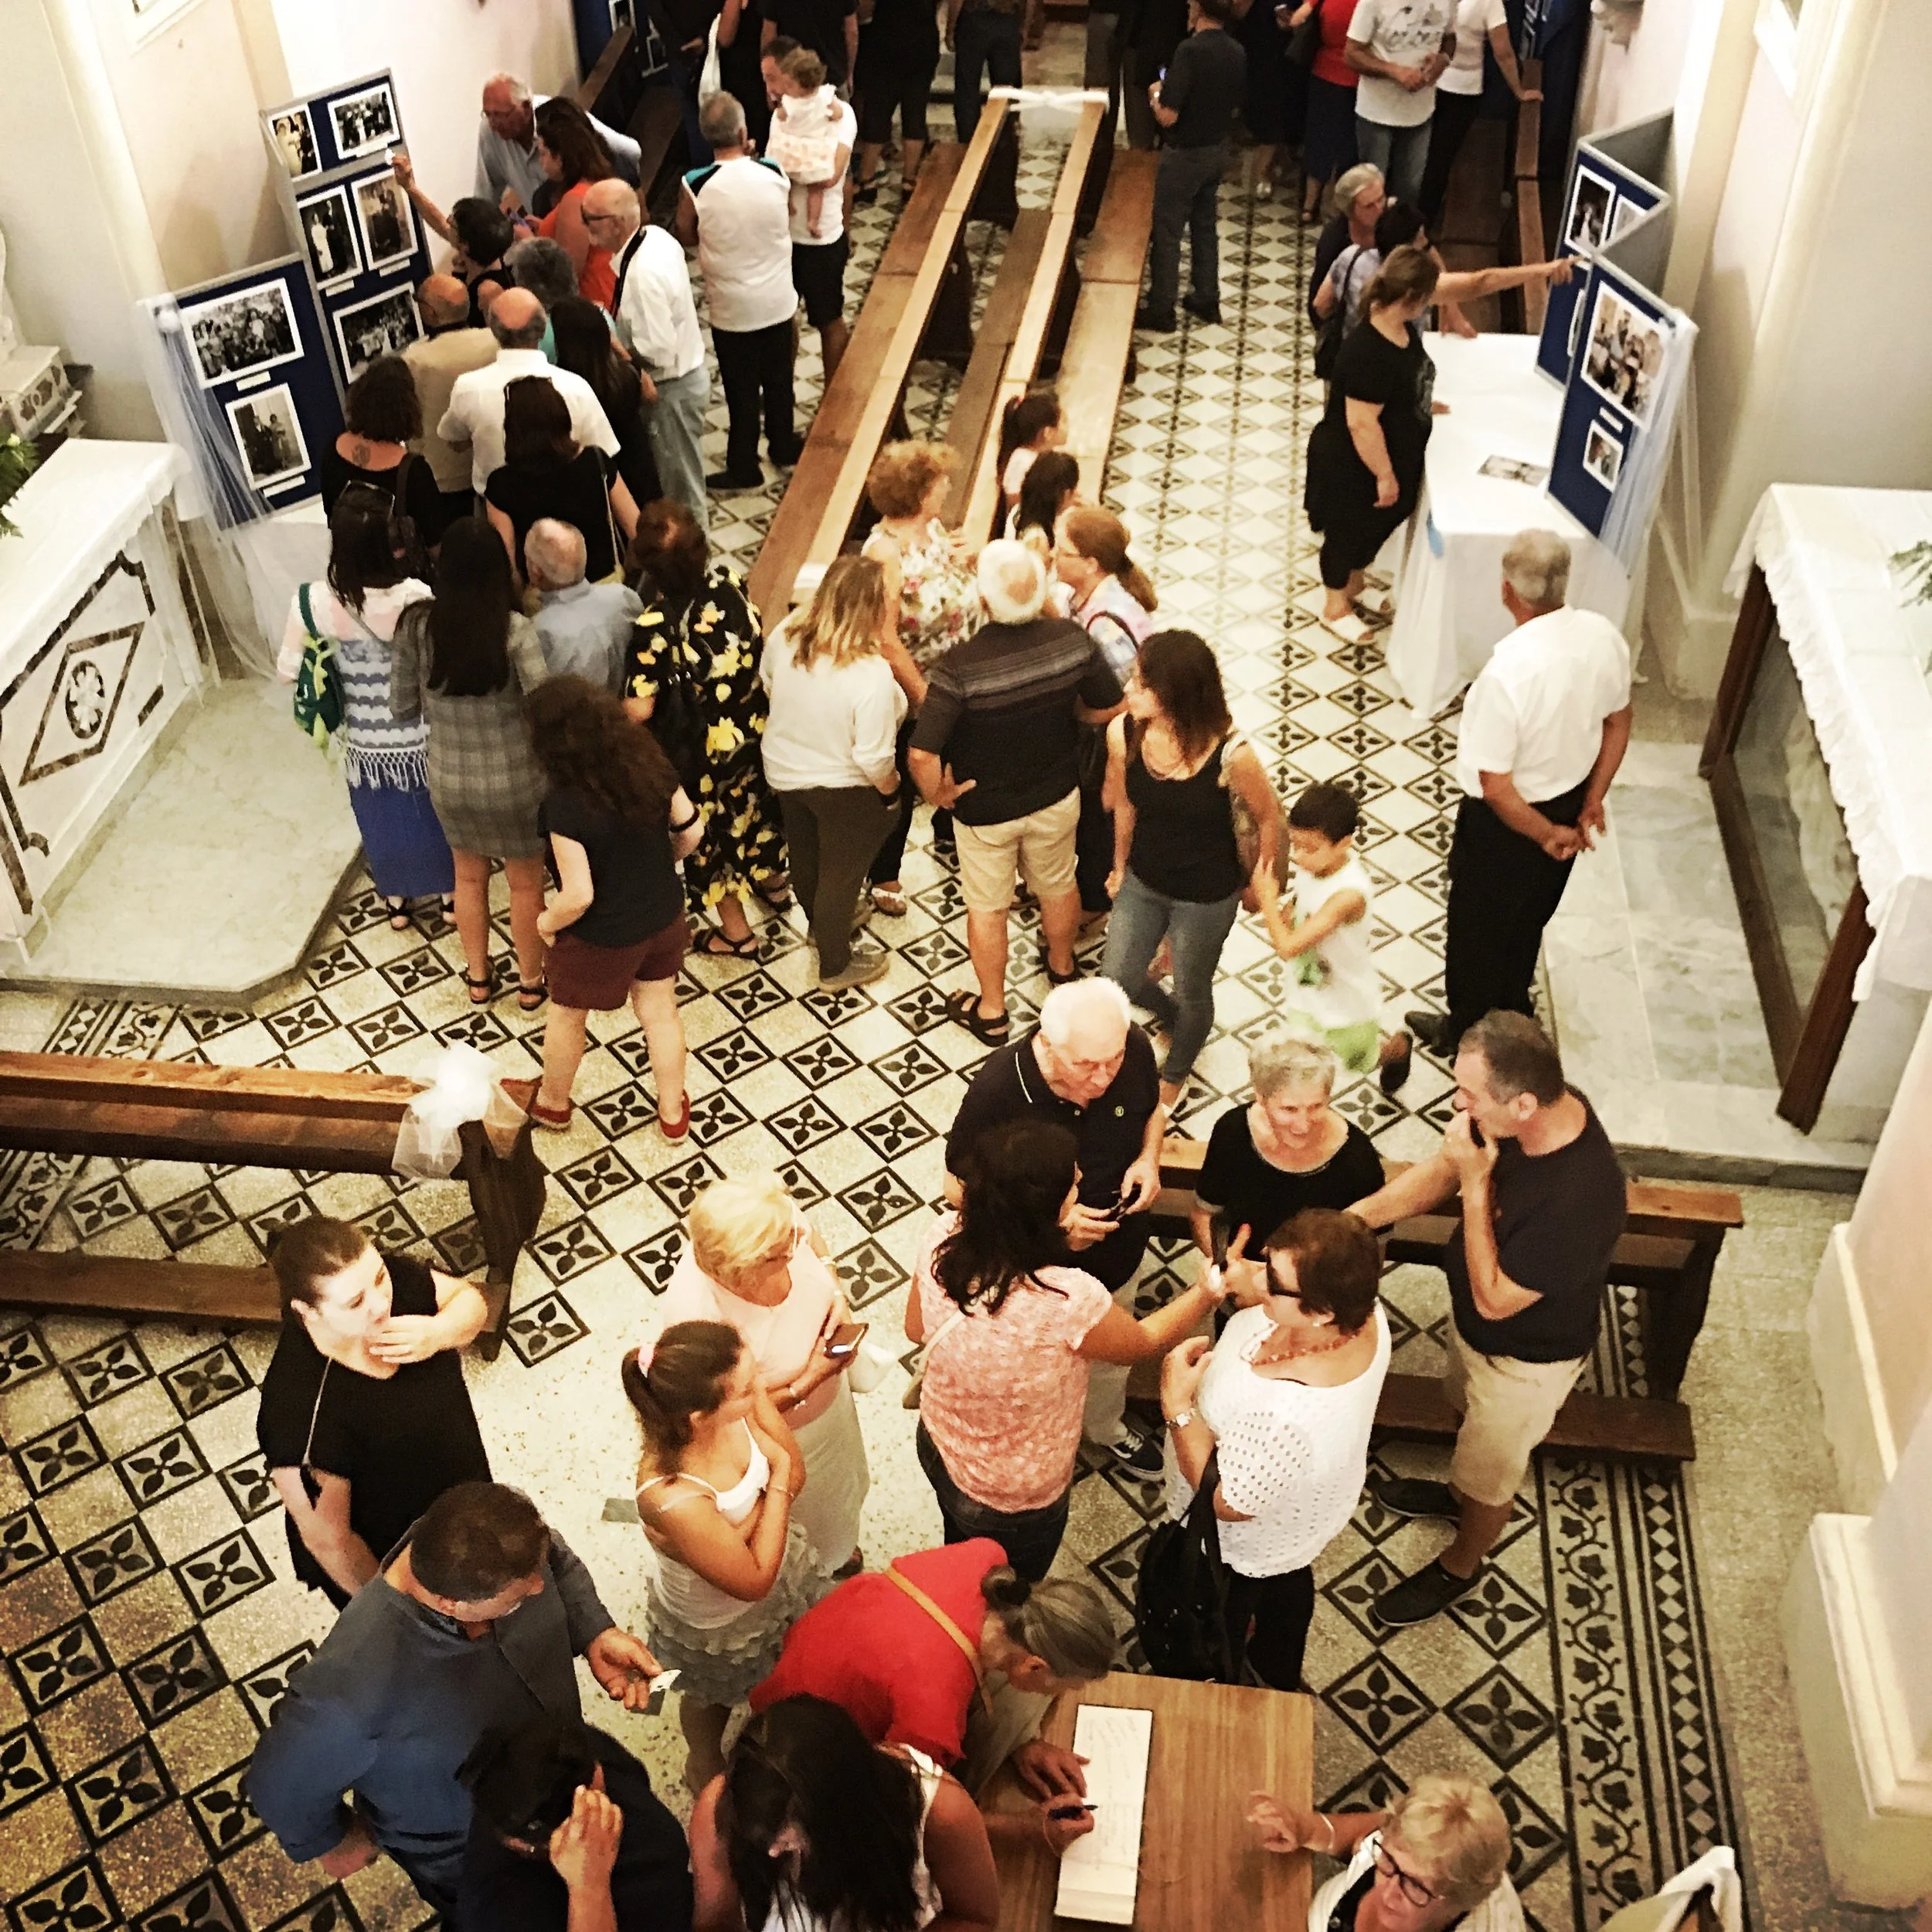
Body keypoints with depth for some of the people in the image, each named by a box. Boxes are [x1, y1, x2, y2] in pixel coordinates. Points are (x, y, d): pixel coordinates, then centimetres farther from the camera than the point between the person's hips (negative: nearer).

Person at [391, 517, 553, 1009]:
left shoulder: (416, 624, -15)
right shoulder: (515, 630, -25)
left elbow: (403, 709, -4)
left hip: (450, 781, 3)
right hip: (515, 783, -3)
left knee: (469, 877, 29)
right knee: (526, 885, 22)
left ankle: (478, 977, 47)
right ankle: (530, 982, 42)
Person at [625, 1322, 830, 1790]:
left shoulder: (738, 1408, -30)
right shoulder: (674, 1501, -47)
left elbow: (795, 1477, -14)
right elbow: (754, 1580, -30)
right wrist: (777, 1482, -26)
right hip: (716, 1626, -4)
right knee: (712, 1704, 31)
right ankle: (704, 1768, 63)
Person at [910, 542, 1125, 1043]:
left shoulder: (961, 665, -33)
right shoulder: (1072, 639, -23)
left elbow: (922, 755, -34)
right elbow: (1108, 709, -7)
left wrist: (937, 793, -13)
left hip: (984, 810, -3)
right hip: (1057, 797, 3)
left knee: (987, 906, 19)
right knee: (1059, 885, 29)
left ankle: (992, 1012, 36)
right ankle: (1062, 965, 55)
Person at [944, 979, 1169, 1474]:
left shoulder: (1134, 1049, -25)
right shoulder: (998, 1089, -36)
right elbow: (959, 1187, -22)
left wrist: (1149, 1158, -21)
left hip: (1118, 1254, 4)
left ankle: (1106, 1428, 64)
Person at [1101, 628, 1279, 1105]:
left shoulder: (1231, 754, -31)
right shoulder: (1122, 734, -20)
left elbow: (1268, 818, -12)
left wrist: (1259, 883, 2)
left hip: (1207, 898, -3)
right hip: (1143, 883, 4)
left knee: (1191, 994, 19)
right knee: (1119, 979, 19)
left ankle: (1174, 1075, 52)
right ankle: (1174, 1017, 55)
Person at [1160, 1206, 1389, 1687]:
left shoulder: (1283, 1418, -50)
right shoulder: (1364, 1313, -28)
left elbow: (1227, 1503, -32)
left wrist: (1177, 1405, -30)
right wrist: (1249, 1290, -17)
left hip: (1247, 1546, -7)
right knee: (1289, 1587, 38)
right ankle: (1280, 1675, 68)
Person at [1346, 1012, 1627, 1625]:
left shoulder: (1579, 1199, -46)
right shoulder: (1536, 1109, -23)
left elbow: (1495, 1299, -32)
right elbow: (1443, 1169, -7)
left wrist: (1477, 1186, -36)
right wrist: (1354, 1216, -19)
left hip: (1524, 1358, -7)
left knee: (1490, 1473, 23)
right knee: (1471, 1416, 35)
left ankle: (1460, 1567, 51)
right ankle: (1459, 1491, 66)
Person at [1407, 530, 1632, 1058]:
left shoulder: (1508, 671, -36)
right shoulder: (1603, 636, -16)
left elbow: (1496, 787, -30)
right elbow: (1618, 724, 1)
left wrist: (1547, 835, -14)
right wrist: (1592, 803, 10)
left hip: (1510, 818, -6)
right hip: (1568, 805, 6)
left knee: (1478, 927, 20)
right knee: (1529, 916, 30)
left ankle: (1467, 1033, 42)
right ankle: (1510, 1010, 54)